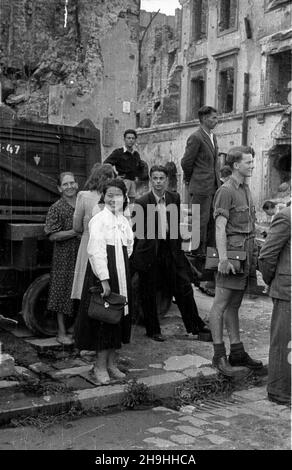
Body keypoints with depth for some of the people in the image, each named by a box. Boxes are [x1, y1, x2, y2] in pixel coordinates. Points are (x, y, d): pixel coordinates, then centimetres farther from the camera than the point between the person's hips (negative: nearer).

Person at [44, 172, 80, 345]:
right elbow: (53, 235, -11)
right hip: (64, 257, -4)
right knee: (63, 292, 2)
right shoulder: (56, 208, -5)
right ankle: (62, 332, 12)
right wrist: (75, 232, -19)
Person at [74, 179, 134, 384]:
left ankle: (111, 363, 22)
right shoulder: (99, 220, -11)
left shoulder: (124, 221, 11)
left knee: (119, 317, 11)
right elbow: (95, 251, -17)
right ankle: (100, 366, 9)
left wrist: (124, 273, 12)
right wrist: (104, 280, -22)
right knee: (104, 319, -2)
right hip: (103, 274, -7)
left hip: (121, 274, 7)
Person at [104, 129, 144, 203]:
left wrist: (137, 176, 17)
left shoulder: (136, 154, 15)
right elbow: (106, 164, -10)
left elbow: (141, 166, 32)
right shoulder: (118, 152, -3)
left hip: (133, 182, 6)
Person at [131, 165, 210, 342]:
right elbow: (136, 229, -5)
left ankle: (195, 325, 22)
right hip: (150, 253, -3)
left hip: (171, 250, 4)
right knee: (149, 294, 6)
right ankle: (153, 330, 21)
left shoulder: (175, 198, 5)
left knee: (184, 287, 8)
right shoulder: (142, 202, -8)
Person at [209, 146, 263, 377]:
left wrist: (254, 254, 16)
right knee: (221, 304, -2)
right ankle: (219, 356, 3)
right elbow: (220, 228, -16)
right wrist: (223, 259, -23)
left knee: (234, 305, 14)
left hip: (247, 253, 9)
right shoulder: (226, 191, -10)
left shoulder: (246, 189, 17)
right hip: (232, 252, -9)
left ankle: (237, 352, 20)